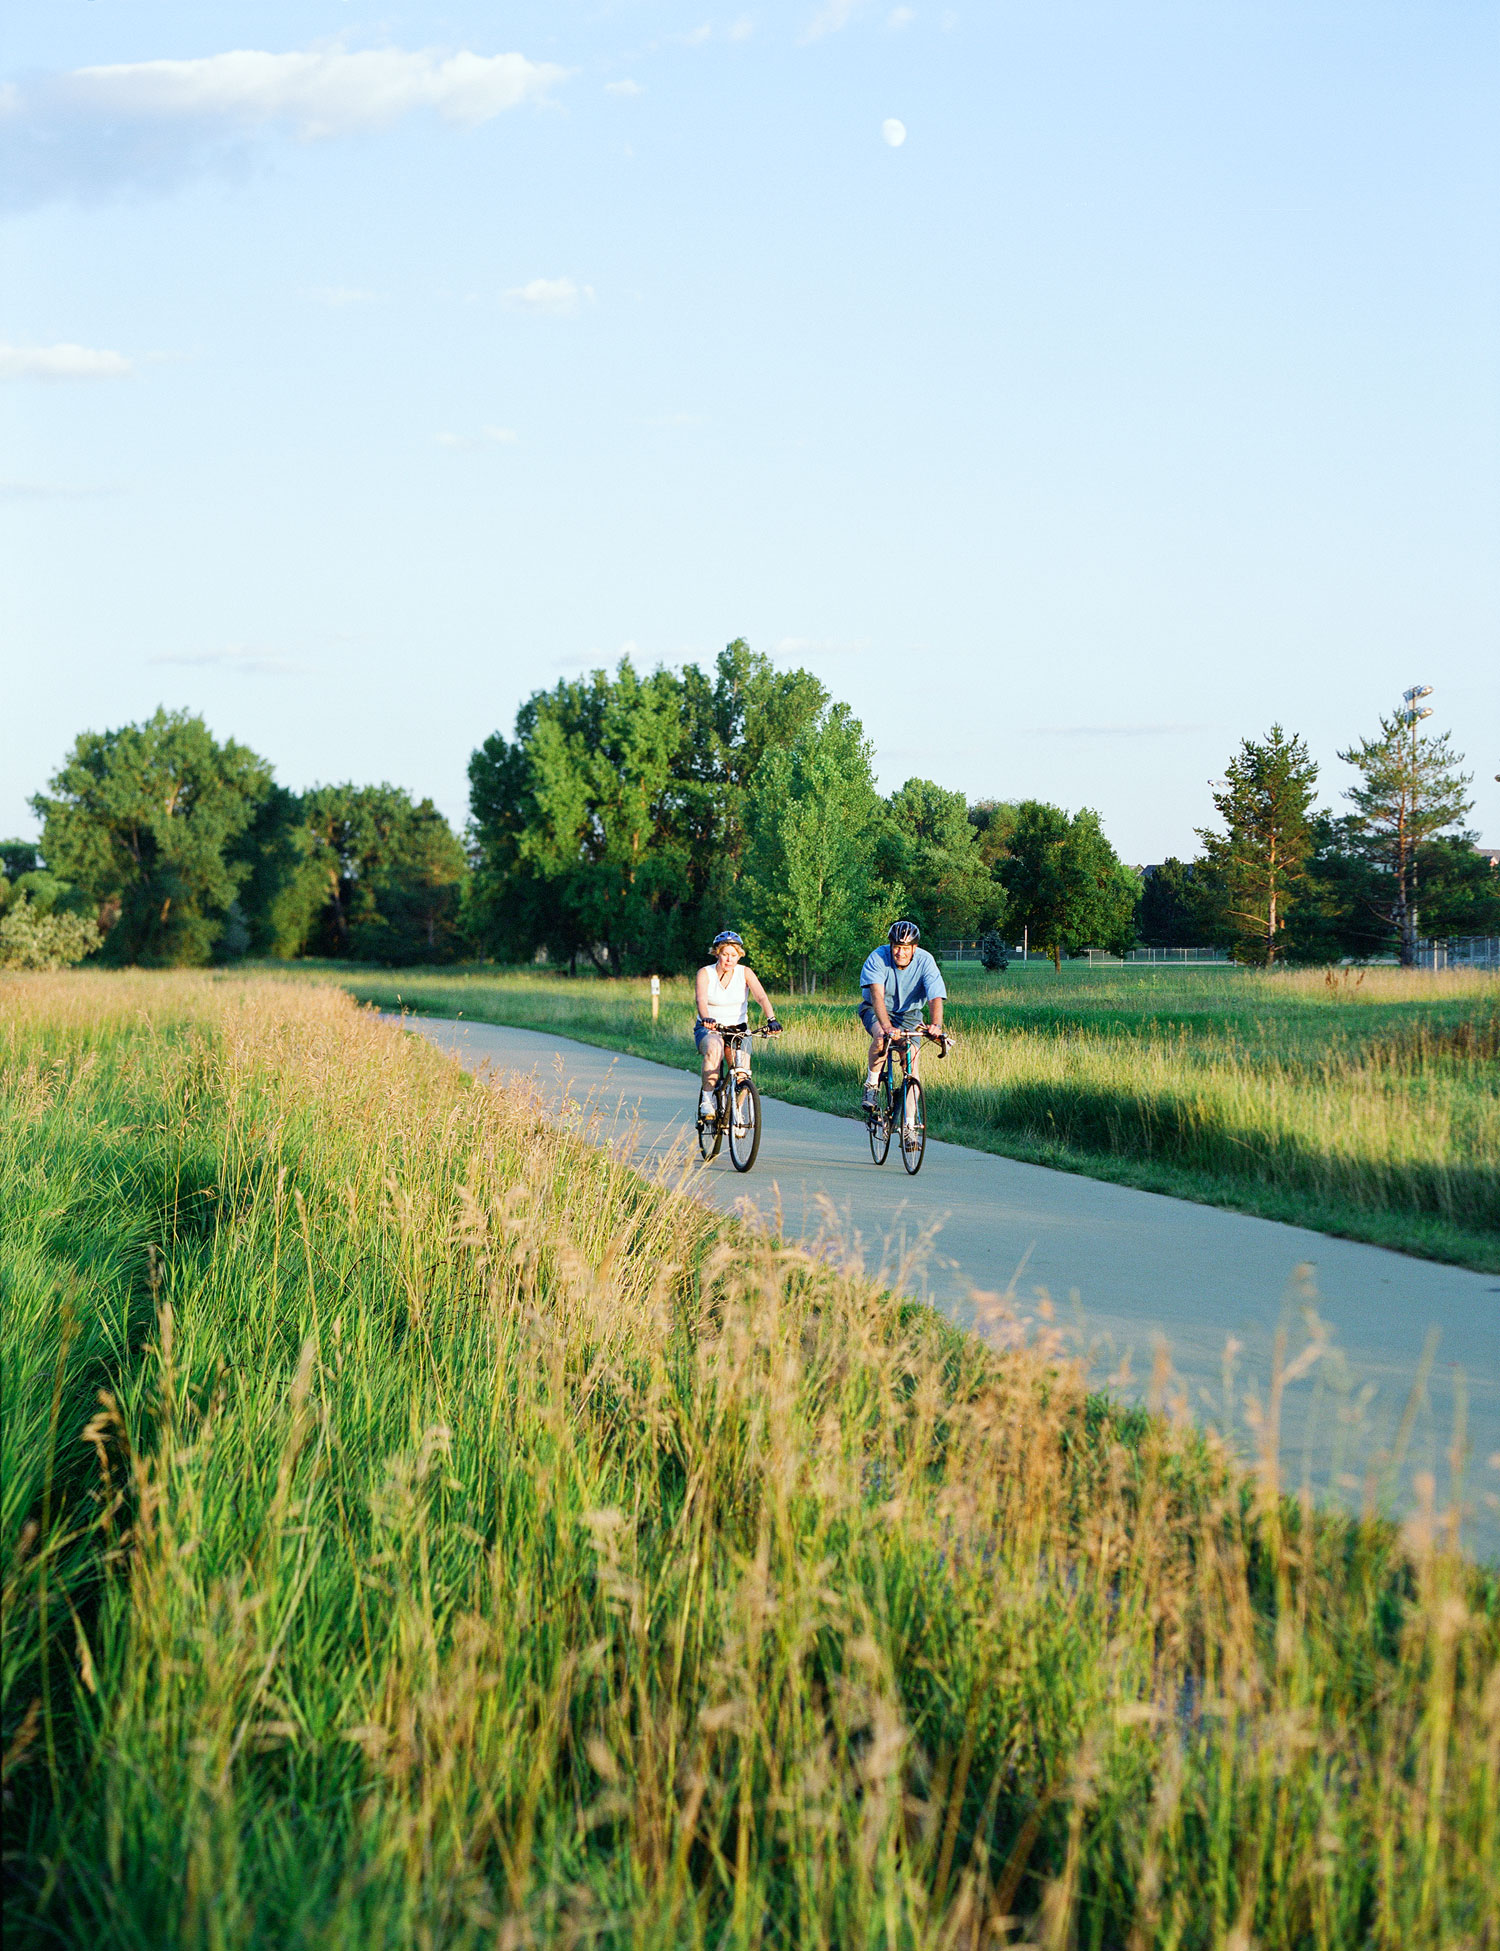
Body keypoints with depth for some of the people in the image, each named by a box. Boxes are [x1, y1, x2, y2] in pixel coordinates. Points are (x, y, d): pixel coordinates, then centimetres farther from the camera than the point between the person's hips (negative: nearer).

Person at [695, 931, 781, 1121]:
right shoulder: (705, 973, -9)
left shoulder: (745, 973, -5)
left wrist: (771, 1019, -38)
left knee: (742, 1071, -20)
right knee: (713, 1049, -37)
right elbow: (701, 1000, -26)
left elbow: (761, 997, -19)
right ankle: (706, 1100, -24)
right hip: (709, 1029, -2)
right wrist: (706, 1019, -48)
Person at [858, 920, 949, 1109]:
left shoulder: (925, 961, -22)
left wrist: (936, 1025, -50)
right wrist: (887, 1027, -54)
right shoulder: (878, 958, -27)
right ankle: (871, 1083, -12)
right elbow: (877, 994, -38)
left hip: (908, 1014, 2)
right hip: (877, 1011, -2)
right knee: (881, 1036, -34)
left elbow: (935, 997, -30)